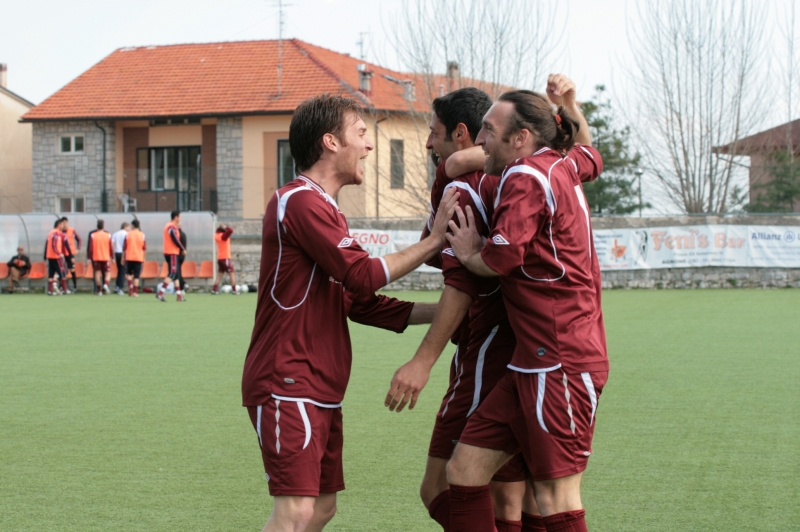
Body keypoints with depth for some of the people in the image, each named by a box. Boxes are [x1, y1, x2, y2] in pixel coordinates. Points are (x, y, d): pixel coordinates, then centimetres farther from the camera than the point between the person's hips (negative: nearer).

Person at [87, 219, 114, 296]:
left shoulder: (92, 235, -3)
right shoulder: (108, 234, -1)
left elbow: (90, 247, -5)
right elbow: (111, 247, 1)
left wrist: (88, 258, 0)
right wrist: (112, 257, 10)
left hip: (95, 258, 0)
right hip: (106, 257, 0)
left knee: (97, 272, 5)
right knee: (108, 272, 9)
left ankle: (99, 290, 2)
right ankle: (106, 284, -18)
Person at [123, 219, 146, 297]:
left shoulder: (128, 234, -1)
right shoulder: (142, 235, 2)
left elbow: (124, 247, 2)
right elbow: (144, 249, 3)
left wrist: (123, 258, 10)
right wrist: (143, 258, 12)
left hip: (129, 257, 0)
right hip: (139, 258, 0)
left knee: (128, 273, 15)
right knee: (137, 276, 1)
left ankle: (130, 285, -9)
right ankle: (135, 292, -4)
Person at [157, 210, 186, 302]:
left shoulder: (168, 226, 17)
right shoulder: (172, 227, -14)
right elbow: (175, 240, -18)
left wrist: (178, 228, 10)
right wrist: (183, 249, -9)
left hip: (169, 252, 10)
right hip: (172, 253, -10)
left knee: (177, 274, 12)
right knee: (172, 273, -12)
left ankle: (179, 295, 14)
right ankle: (160, 292, -20)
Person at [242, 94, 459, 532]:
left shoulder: (321, 208, 22)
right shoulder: (301, 201, -12)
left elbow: (359, 303, 19)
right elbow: (363, 275, -18)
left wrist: (441, 312, 12)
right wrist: (434, 240, -10)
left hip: (320, 390, 11)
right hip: (288, 385, -11)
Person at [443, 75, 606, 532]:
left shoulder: (527, 176, -12)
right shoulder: (562, 167, 16)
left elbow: (502, 257, -23)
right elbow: (591, 154, 41)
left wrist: (468, 253, -1)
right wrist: (569, 106, 25)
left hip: (560, 362, -10)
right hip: (535, 362, 10)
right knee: (465, 469, 6)